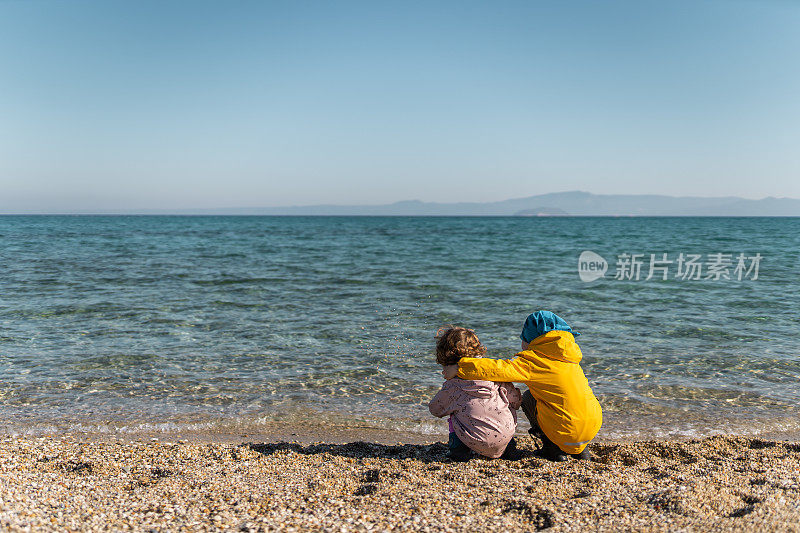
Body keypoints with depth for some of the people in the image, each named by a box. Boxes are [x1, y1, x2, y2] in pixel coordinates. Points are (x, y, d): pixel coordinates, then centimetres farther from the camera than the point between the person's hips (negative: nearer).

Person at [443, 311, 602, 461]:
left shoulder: (534, 359, -10)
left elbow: (501, 369, -19)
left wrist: (459, 368, -14)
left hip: (570, 432, -7)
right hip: (594, 426, 7)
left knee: (528, 398, 14)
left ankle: (553, 448, 11)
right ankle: (580, 449, 24)